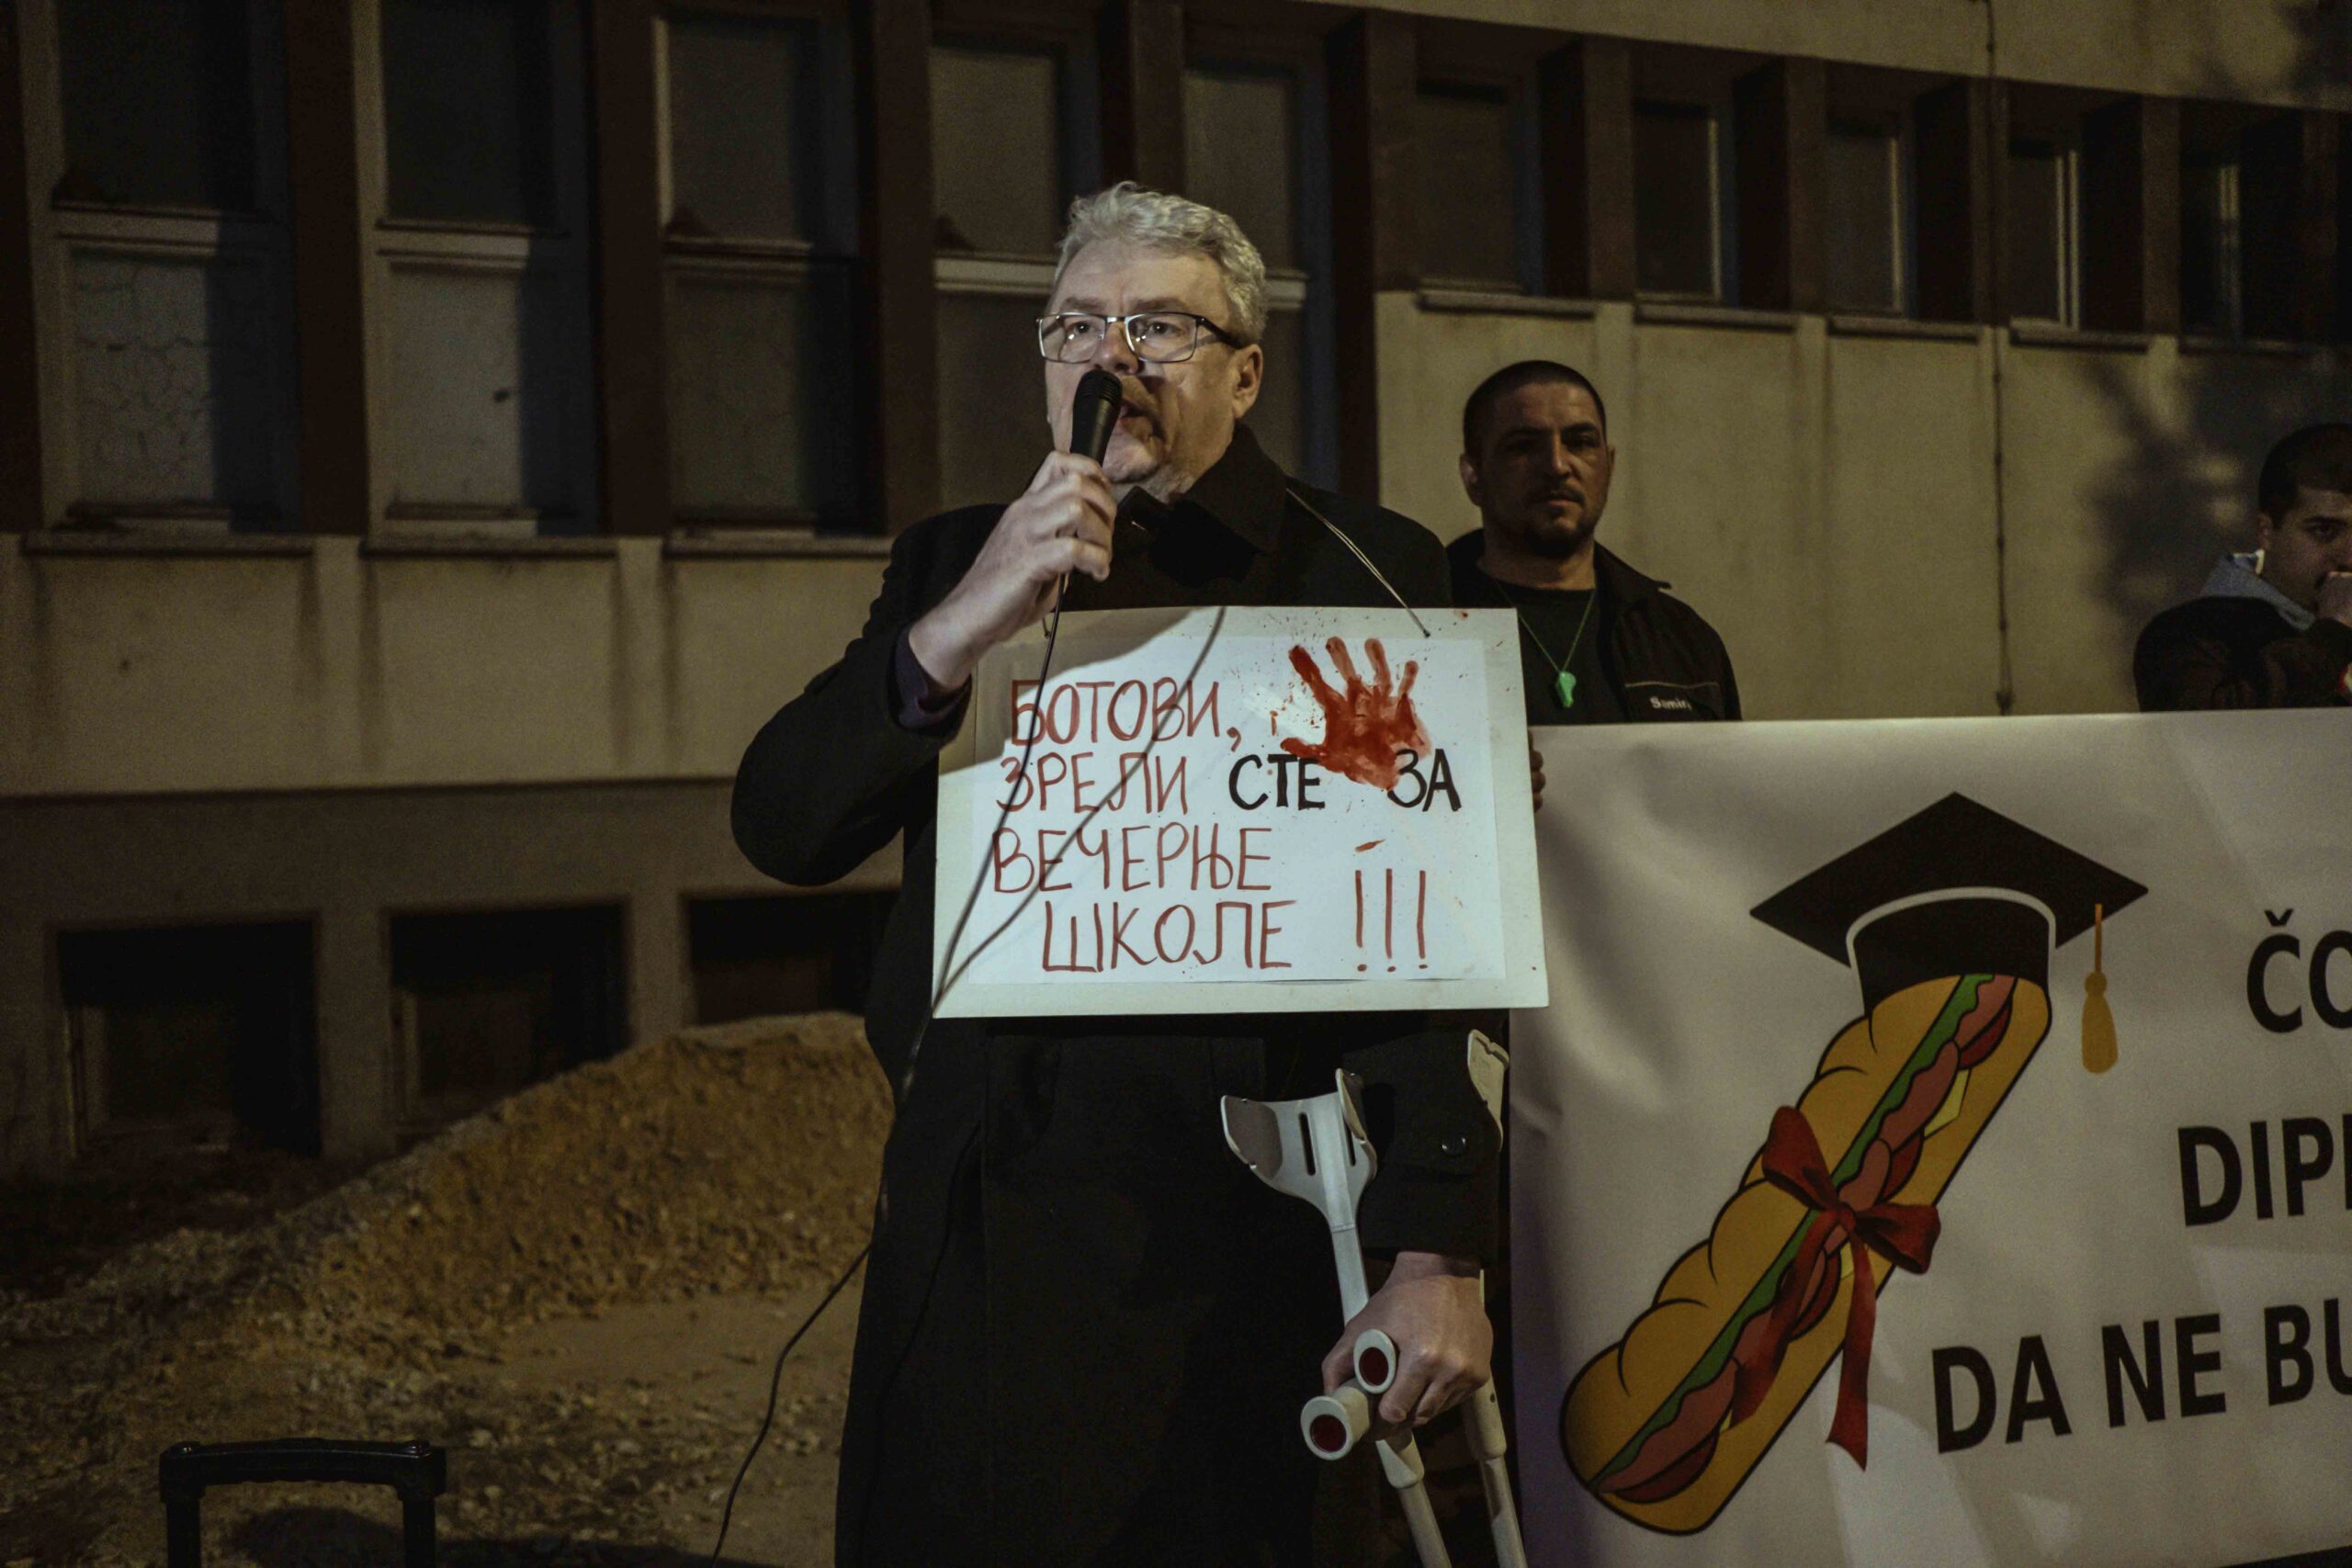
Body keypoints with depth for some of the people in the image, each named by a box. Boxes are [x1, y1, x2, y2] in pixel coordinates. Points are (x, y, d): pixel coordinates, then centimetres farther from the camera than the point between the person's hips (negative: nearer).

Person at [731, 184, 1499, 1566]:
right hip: (972, 1230, 3)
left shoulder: (1363, 577, 1)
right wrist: (961, 628, -15)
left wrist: (1441, 1257, -13)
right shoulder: (953, 564, 12)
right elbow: (780, 829, 1)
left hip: (1237, 1233, -3)